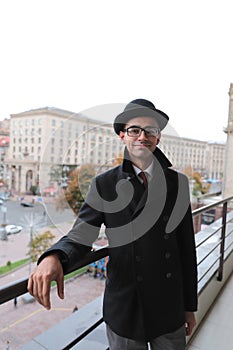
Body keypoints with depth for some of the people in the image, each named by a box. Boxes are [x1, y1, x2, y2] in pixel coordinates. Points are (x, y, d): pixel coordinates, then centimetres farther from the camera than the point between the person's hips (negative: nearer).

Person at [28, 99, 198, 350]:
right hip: (124, 312, -1)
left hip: (170, 310, 2)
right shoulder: (104, 184, -8)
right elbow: (79, 237, -8)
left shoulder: (177, 181, -3)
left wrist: (190, 305, 7)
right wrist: (52, 258, -31)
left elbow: (187, 247, 0)